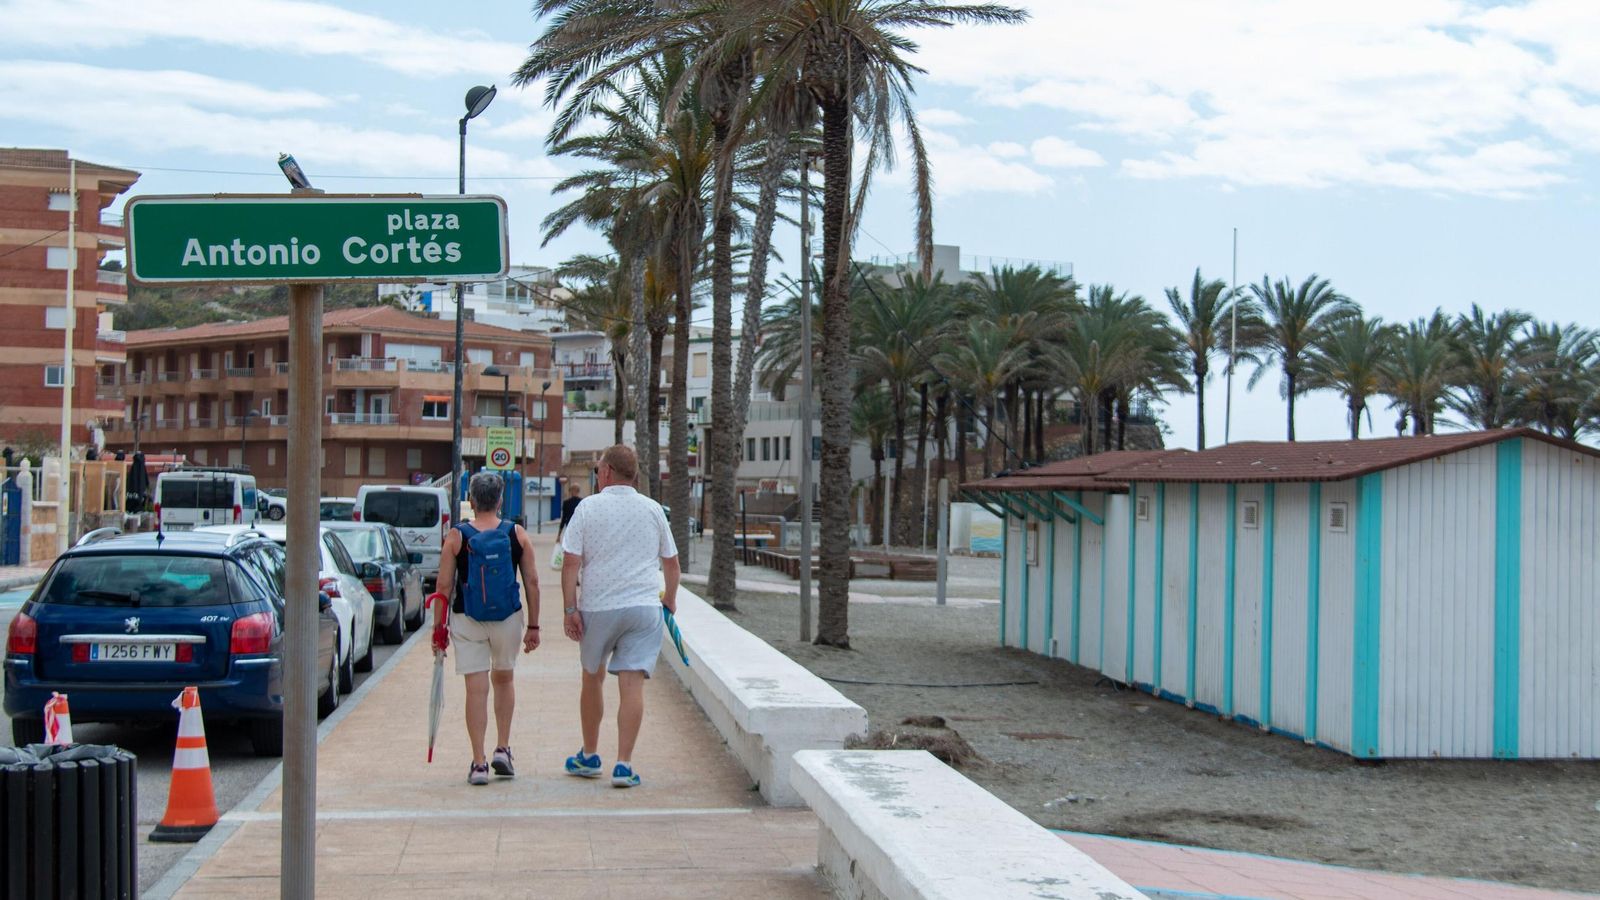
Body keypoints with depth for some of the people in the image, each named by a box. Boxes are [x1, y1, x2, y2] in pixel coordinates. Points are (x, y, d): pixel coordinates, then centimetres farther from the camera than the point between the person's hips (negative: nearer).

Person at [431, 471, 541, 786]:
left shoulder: (456, 537, -4)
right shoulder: (518, 534, -1)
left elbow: (444, 586, -4)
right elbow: (532, 582, 0)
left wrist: (438, 626, 5)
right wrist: (533, 625, 7)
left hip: (467, 621, -1)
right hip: (509, 619, 1)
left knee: (476, 689, 2)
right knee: (504, 680, 22)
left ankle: (479, 763, 0)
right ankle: (503, 749, 18)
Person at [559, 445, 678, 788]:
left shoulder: (588, 508, -1)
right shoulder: (653, 510, 7)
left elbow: (571, 563, -7)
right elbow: (671, 562, 15)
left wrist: (569, 609, -5)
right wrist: (670, 598, 30)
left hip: (597, 606, -1)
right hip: (644, 606, 1)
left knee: (592, 678, 17)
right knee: (632, 683, -3)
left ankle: (589, 756, 28)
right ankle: (624, 764, -9)